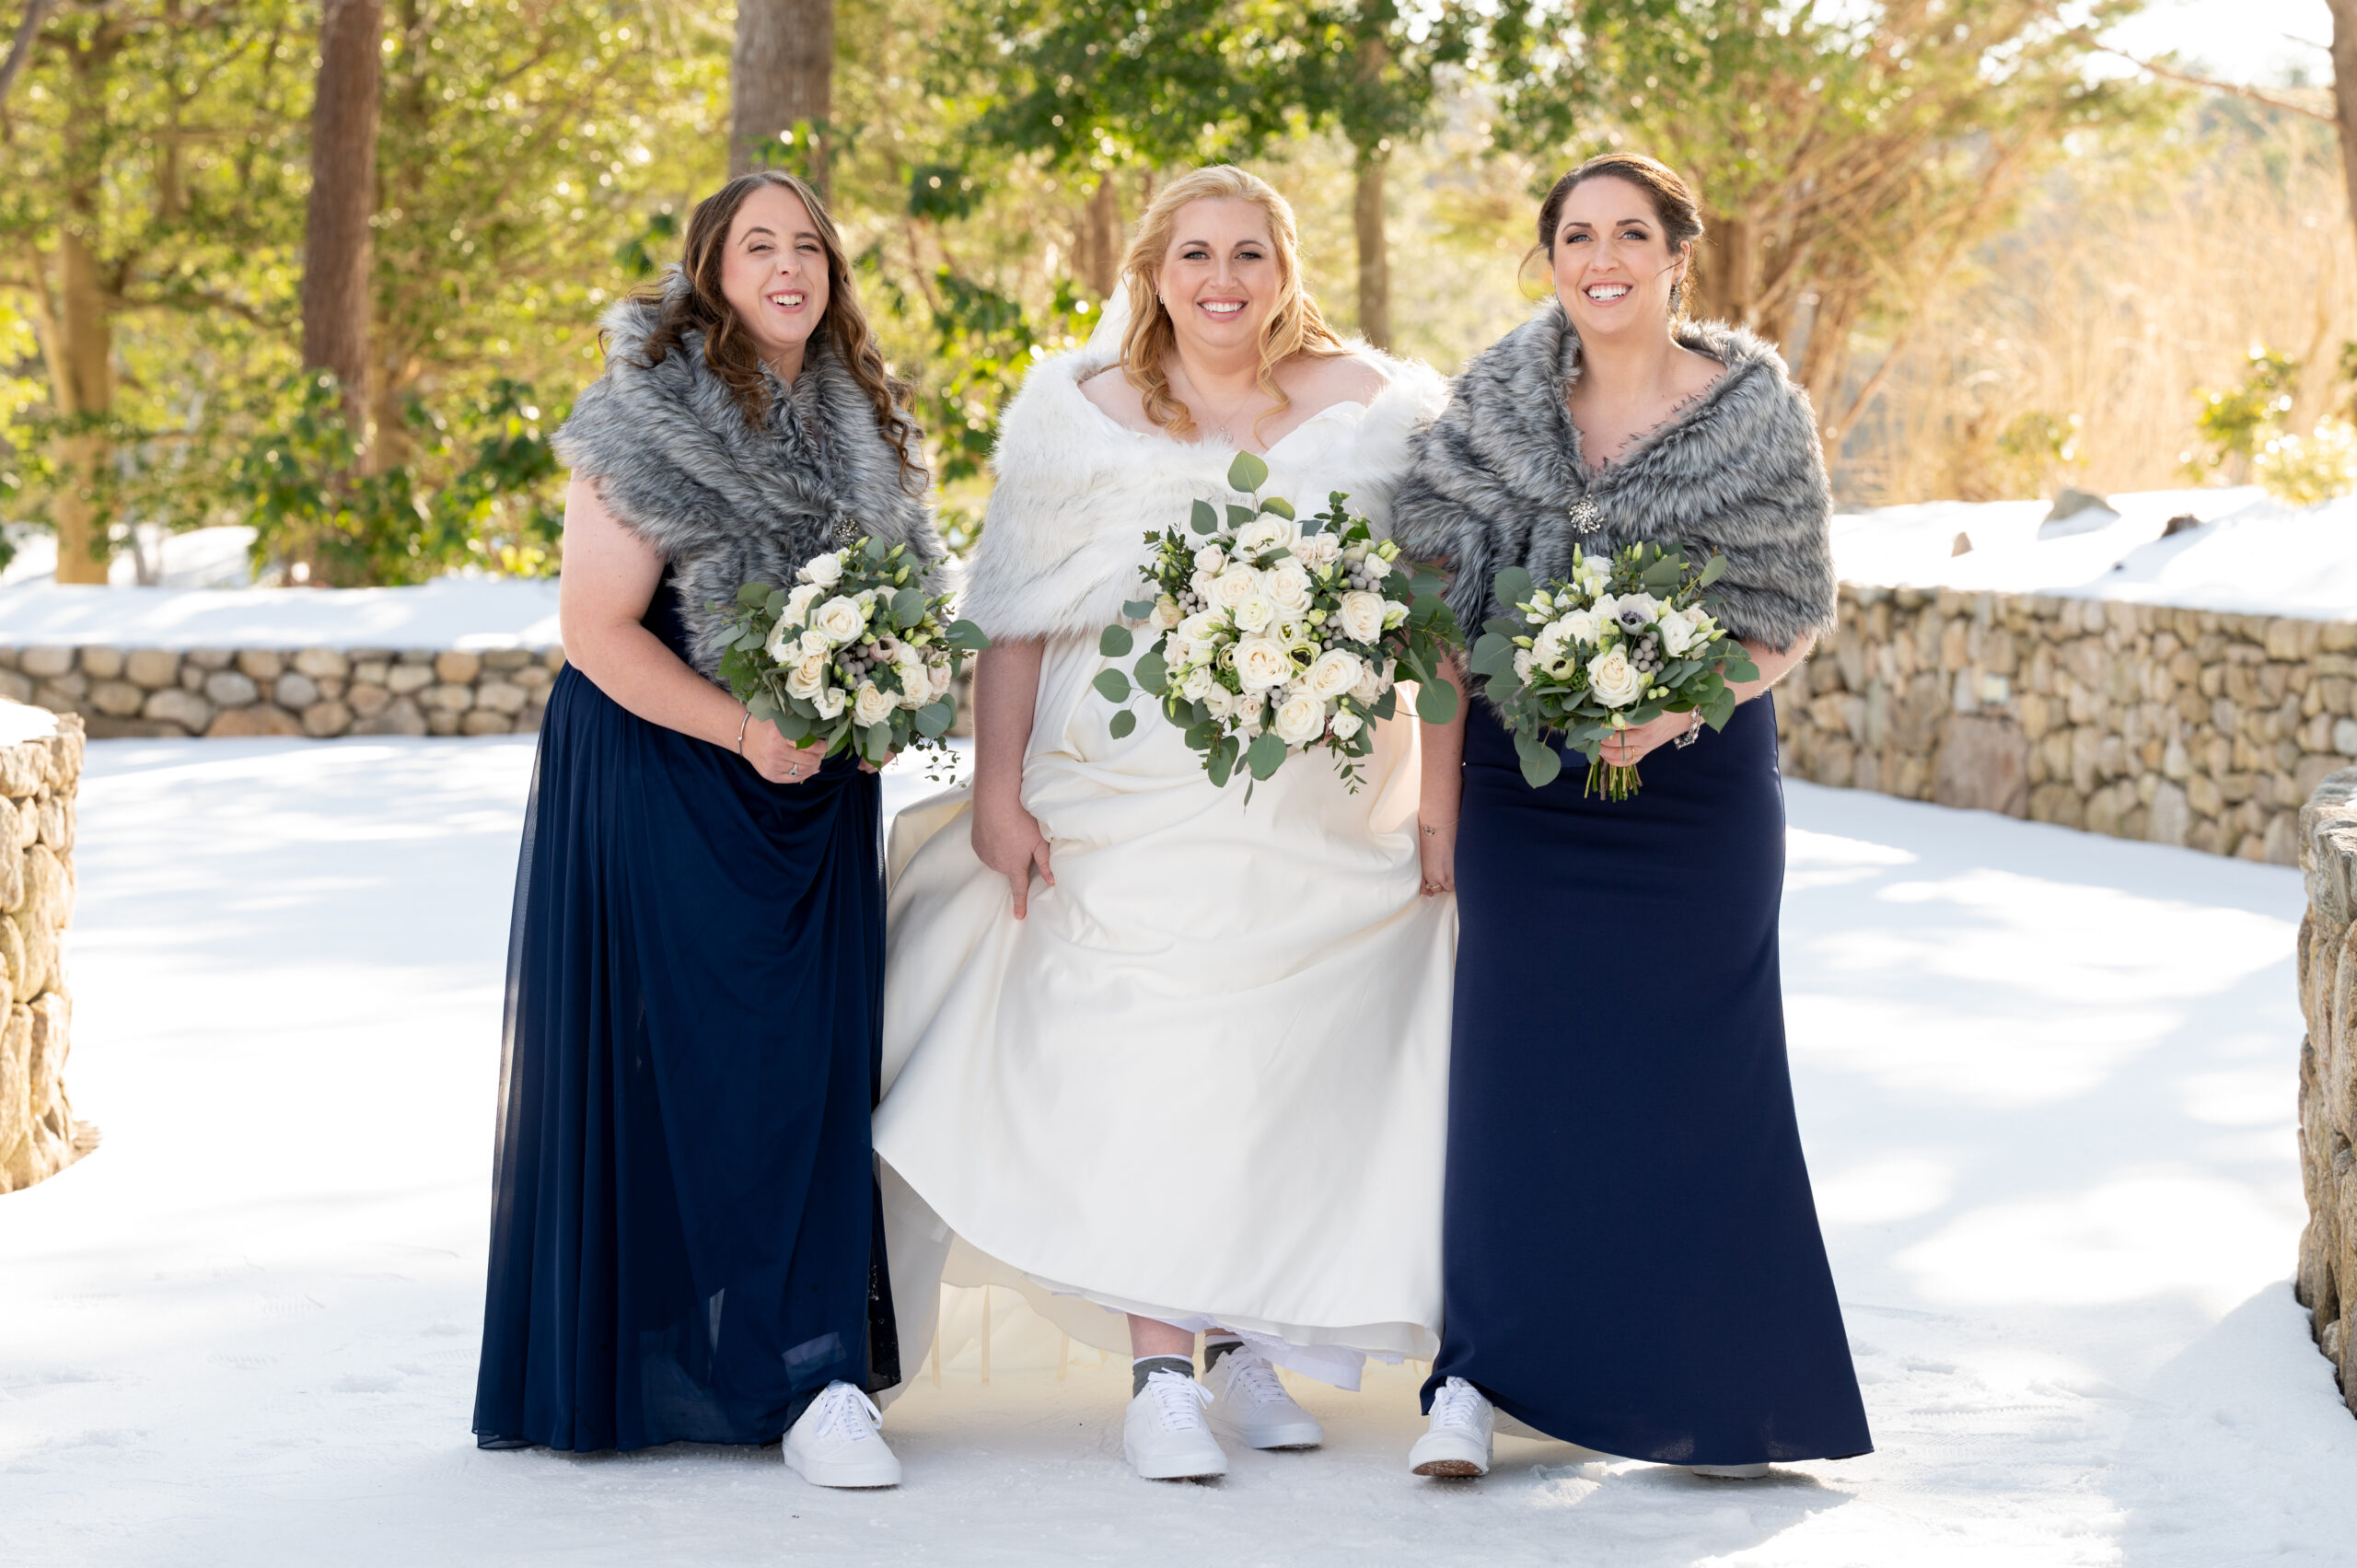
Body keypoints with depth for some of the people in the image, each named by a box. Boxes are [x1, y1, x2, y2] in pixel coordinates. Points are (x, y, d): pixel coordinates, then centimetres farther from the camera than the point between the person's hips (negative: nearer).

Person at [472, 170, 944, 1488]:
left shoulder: (863, 425, 11)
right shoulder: (650, 424, -9)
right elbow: (598, 631, -13)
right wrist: (743, 730, -19)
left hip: (815, 790, 5)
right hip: (662, 782, -5)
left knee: (812, 1066, 0)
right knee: (675, 1056, -5)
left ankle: (810, 1374, 4)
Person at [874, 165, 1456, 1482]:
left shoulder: (1370, 406, 6)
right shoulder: (1079, 412, 4)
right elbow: (1015, 617, 4)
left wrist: (1449, 798, 1)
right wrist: (997, 791, -3)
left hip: (1322, 812, 2)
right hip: (1130, 800, -2)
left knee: (1290, 1065, 3)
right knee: (1146, 1069, -8)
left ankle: (1247, 1341, 16)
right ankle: (1161, 1370, -7)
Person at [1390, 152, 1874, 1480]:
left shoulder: (1759, 416, -4)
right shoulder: (1496, 407, 1)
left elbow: (1794, 616, 0)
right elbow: (1442, 618, 3)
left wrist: (1672, 710, -17)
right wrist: (1438, 812, 0)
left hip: (1696, 780, -1)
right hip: (1525, 781, 1)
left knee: (1697, 1065, 2)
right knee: (1521, 1059, -1)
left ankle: (1722, 1393, 14)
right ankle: (1485, 1373, 4)